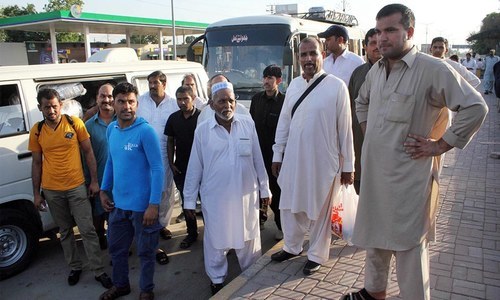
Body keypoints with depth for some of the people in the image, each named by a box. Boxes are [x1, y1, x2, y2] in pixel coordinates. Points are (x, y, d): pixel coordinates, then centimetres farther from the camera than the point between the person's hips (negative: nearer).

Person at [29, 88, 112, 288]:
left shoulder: (75, 123, -6)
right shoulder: (37, 131, 1)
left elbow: (88, 152, 0)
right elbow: (36, 163, 8)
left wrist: (94, 180, -3)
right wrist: (36, 193, 8)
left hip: (77, 187, -2)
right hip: (52, 191, 3)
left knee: (87, 230, 0)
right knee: (65, 232, 15)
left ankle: (99, 271, 10)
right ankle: (75, 267, 32)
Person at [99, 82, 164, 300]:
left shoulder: (145, 131, -17)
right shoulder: (111, 129, 4)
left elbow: (157, 169, -19)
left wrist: (154, 204, -23)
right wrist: (104, 190, 12)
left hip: (142, 205, -6)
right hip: (117, 203, 7)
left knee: (145, 252, 12)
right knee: (116, 247, 22)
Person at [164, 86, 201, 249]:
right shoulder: (173, 118, 4)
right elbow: (170, 141, 11)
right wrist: (171, 163, 4)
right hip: (180, 168, 4)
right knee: (186, 202, 13)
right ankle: (191, 233, 28)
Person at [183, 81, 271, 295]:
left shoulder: (248, 124, -3)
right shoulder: (202, 130, -5)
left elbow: (257, 159, 4)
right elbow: (194, 168, 0)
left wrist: (264, 189, 7)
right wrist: (189, 199, 2)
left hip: (246, 194, 1)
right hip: (215, 197, -1)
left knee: (248, 238, 16)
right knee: (215, 239, 14)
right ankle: (217, 279, 35)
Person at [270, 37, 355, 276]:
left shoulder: (336, 86, -10)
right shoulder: (293, 85, 5)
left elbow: (345, 128, -8)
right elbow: (283, 122, 9)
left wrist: (348, 166, -6)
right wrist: (277, 155, 10)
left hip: (323, 160, -4)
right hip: (293, 158, 5)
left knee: (320, 209, 11)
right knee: (290, 205, 16)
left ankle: (317, 255, 32)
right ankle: (292, 246, 39)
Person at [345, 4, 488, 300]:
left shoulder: (433, 69, -14)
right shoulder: (376, 70, 9)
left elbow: (475, 107, -16)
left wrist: (440, 145, -14)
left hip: (409, 175, -7)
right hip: (374, 170, 7)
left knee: (409, 243, 5)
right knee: (374, 235, 20)